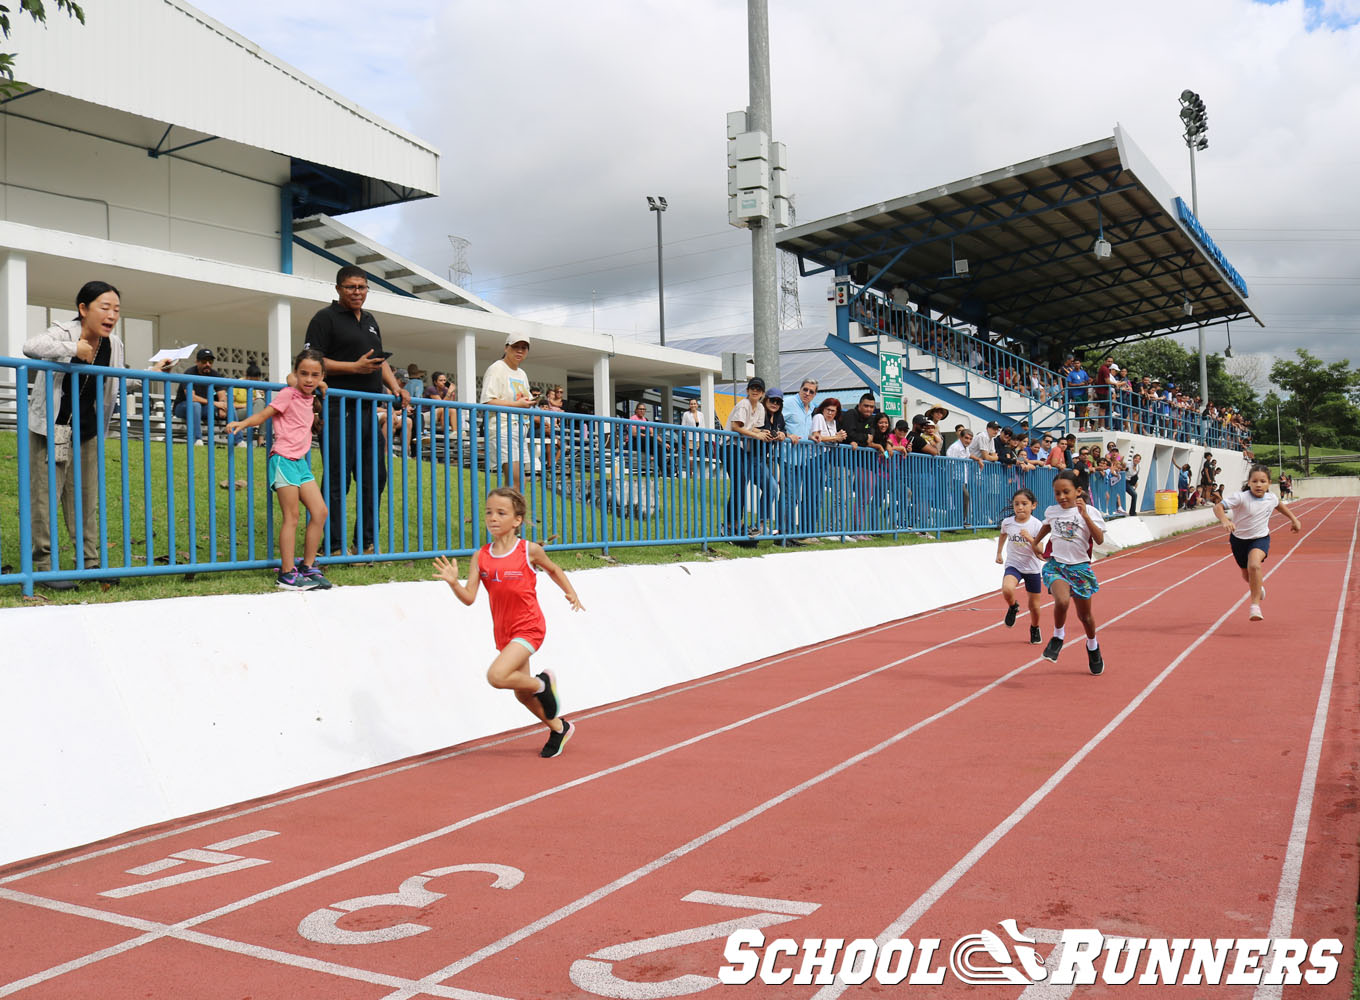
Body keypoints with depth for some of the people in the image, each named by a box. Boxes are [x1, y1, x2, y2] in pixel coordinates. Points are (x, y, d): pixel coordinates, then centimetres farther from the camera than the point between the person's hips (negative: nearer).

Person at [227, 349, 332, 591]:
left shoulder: (308, 397, 15)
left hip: (301, 462, 8)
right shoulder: (287, 394, -5)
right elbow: (263, 415, -10)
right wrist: (242, 423, -25)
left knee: (319, 512, 3)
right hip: (284, 459, -8)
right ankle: (287, 574, -5)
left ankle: (307, 567, 11)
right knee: (290, 518, -8)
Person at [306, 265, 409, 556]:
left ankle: (366, 543, 19)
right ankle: (332, 548, 0)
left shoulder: (370, 320, 22)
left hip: (371, 409, 8)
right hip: (340, 410, -8)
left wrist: (396, 388, 12)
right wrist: (355, 367, -15)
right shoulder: (326, 318, -1)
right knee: (337, 480, -6)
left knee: (375, 478, 10)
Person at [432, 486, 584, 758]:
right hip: (503, 632, 5)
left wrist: (571, 593, 8)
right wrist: (453, 583, -26)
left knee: (496, 676, -26)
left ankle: (543, 682, 2)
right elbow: (469, 597, -9)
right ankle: (559, 728, 39)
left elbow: (553, 569, 13)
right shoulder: (480, 556, -2)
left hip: (529, 628, -5)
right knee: (522, 694, 15)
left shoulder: (529, 550, -8)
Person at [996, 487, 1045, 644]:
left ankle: (1035, 629, 39)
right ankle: (1013, 607, 4)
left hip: (1032, 568, -1)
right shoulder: (1007, 522, -6)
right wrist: (999, 553, 20)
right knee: (1007, 589, -31)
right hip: (1013, 565, 1)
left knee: (1034, 604, 9)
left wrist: (1030, 539, -31)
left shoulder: (1036, 525, -13)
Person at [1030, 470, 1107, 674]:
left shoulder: (1089, 512, -7)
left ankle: (1092, 646, 40)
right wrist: (1036, 543, 32)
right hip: (1056, 565, 1)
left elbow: (1099, 540, -19)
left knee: (1084, 614, 11)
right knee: (1062, 600, -28)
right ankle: (1058, 636, -1)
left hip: (1080, 567, -1)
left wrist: (1085, 515, -25)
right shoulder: (1052, 511, 3)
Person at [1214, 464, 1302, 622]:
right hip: (1239, 539, 0)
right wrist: (1224, 520, -53)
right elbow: (1218, 507, -34)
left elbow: (1279, 504, 16)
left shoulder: (1271, 498, -10)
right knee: (1247, 575, 18)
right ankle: (1258, 586, 57)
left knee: (1254, 565, -30)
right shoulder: (1240, 498, -24)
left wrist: (1294, 519, 23)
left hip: (1260, 539, 0)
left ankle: (1255, 605, -21)